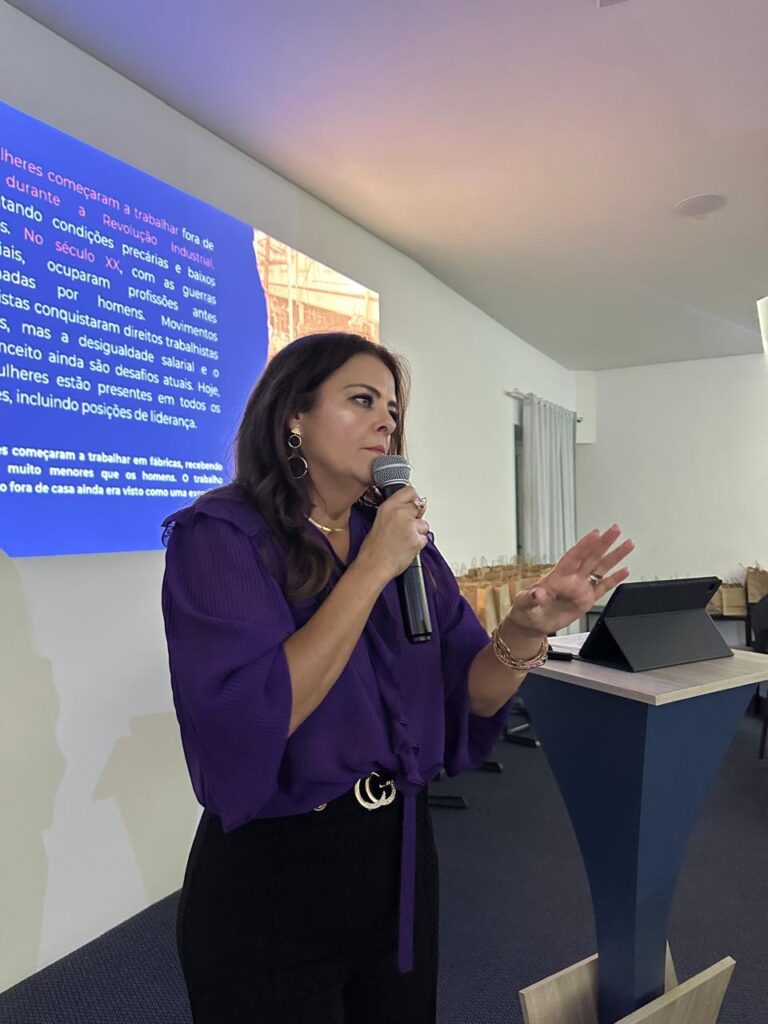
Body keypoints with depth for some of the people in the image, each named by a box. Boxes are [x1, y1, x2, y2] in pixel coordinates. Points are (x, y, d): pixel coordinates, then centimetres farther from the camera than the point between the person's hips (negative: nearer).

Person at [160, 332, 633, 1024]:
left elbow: (471, 698, -2)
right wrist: (372, 570, -25)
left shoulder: (406, 537, 1)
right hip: (273, 870, -5)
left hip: (400, 854, 6)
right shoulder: (220, 536, -15)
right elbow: (246, 721, -26)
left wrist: (527, 628, -23)